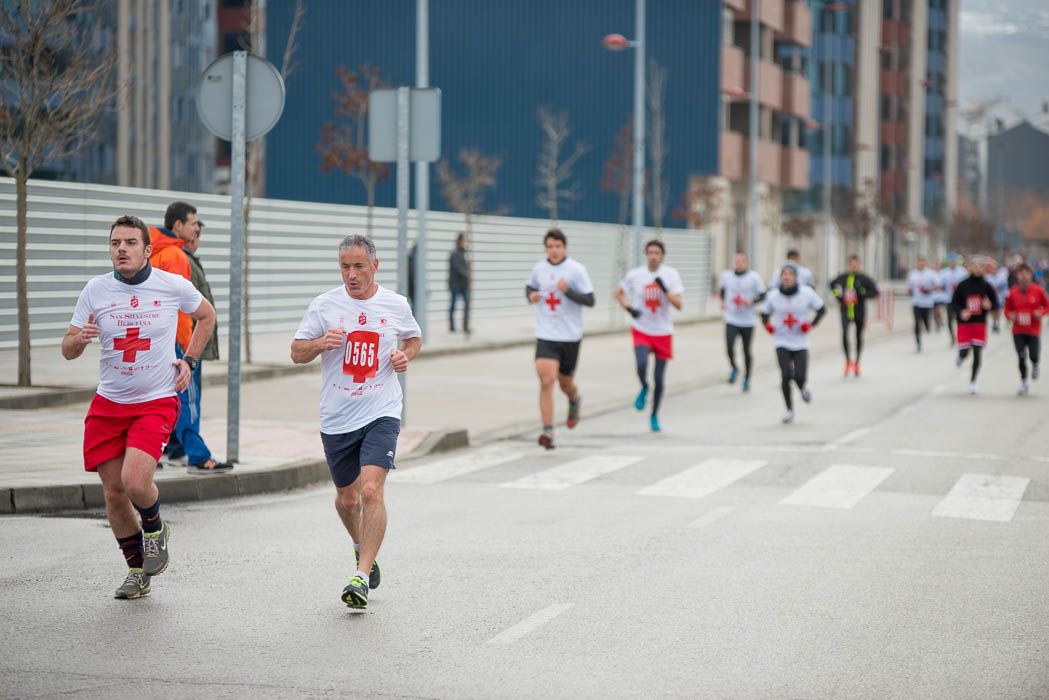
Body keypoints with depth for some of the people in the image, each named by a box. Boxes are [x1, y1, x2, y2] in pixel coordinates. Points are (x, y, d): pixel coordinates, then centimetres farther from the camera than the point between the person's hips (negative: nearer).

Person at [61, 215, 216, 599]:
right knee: (113, 492, 5)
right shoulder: (96, 290, -2)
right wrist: (81, 337, -20)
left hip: (157, 402, -3)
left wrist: (189, 360, 5)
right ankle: (137, 569, 26)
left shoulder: (174, 286, -5)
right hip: (108, 404, 3)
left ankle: (155, 529, 13)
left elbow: (206, 315, 16)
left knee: (135, 482, -21)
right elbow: (67, 350, 3)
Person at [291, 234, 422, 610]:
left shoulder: (396, 305, 1)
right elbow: (296, 353, 3)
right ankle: (362, 548, 46)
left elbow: (414, 338, 21)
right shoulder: (324, 305, -1)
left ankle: (361, 578, -19)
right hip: (336, 418, 2)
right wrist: (321, 343, -18)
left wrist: (406, 355, -2)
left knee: (371, 490, -20)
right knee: (347, 498, 15)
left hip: (381, 413, -2)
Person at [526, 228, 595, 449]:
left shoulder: (576, 269, -8)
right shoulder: (539, 268, 2)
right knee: (546, 381, -15)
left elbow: (590, 300, -10)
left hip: (570, 335, -1)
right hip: (545, 336, 1)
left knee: (565, 383, 14)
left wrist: (568, 291, -25)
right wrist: (531, 295, -2)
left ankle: (574, 402, 51)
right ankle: (548, 431, -13)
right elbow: (530, 287, 22)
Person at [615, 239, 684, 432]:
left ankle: (654, 416, 26)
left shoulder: (671, 275, -7)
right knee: (642, 364, -28)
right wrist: (629, 308, -6)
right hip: (641, 331, -1)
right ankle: (644, 388, 7)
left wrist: (664, 289, -27)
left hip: (663, 333, 1)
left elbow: (679, 304, -13)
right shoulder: (635, 275, -4)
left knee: (659, 379, 7)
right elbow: (618, 293, 12)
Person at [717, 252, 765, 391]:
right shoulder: (726, 275, 1)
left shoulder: (754, 277, -7)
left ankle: (747, 379, 24)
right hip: (731, 320, 1)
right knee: (729, 347, -16)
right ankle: (734, 369, 14)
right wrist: (723, 301, 2)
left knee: (747, 351, 6)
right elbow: (721, 289, 20)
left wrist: (752, 301, -20)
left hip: (747, 321, -1)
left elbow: (762, 295, -2)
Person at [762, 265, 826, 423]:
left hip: (800, 343, 0)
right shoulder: (773, 296, -3)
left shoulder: (806, 293, -6)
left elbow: (822, 309, 5)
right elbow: (765, 314, 11)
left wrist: (811, 324, -9)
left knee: (800, 376, -9)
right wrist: (767, 325, -10)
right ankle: (789, 410, 8)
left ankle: (803, 388, 31)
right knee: (786, 376, -11)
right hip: (782, 342, 0)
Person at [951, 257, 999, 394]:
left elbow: (996, 304, 6)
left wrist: (989, 305, -18)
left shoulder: (987, 286, 2)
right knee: (964, 353, -2)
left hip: (980, 324, 1)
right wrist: (961, 312, -18)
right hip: (964, 323, -1)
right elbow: (954, 302, 2)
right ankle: (960, 357, 37)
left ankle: (972, 382, 8)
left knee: (977, 354, -4)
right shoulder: (962, 285, -1)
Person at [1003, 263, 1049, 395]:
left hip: (1034, 330, -1)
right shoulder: (1013, 292, -3)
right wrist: (1010, 315, -14)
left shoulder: (1038, 291, -6)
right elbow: (1008, 309, 7)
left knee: (1034, 355, -9)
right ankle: (1024, 384, 16)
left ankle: (1035, 366, 30)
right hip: (1018, 331, 1)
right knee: (1022, 357, 0)